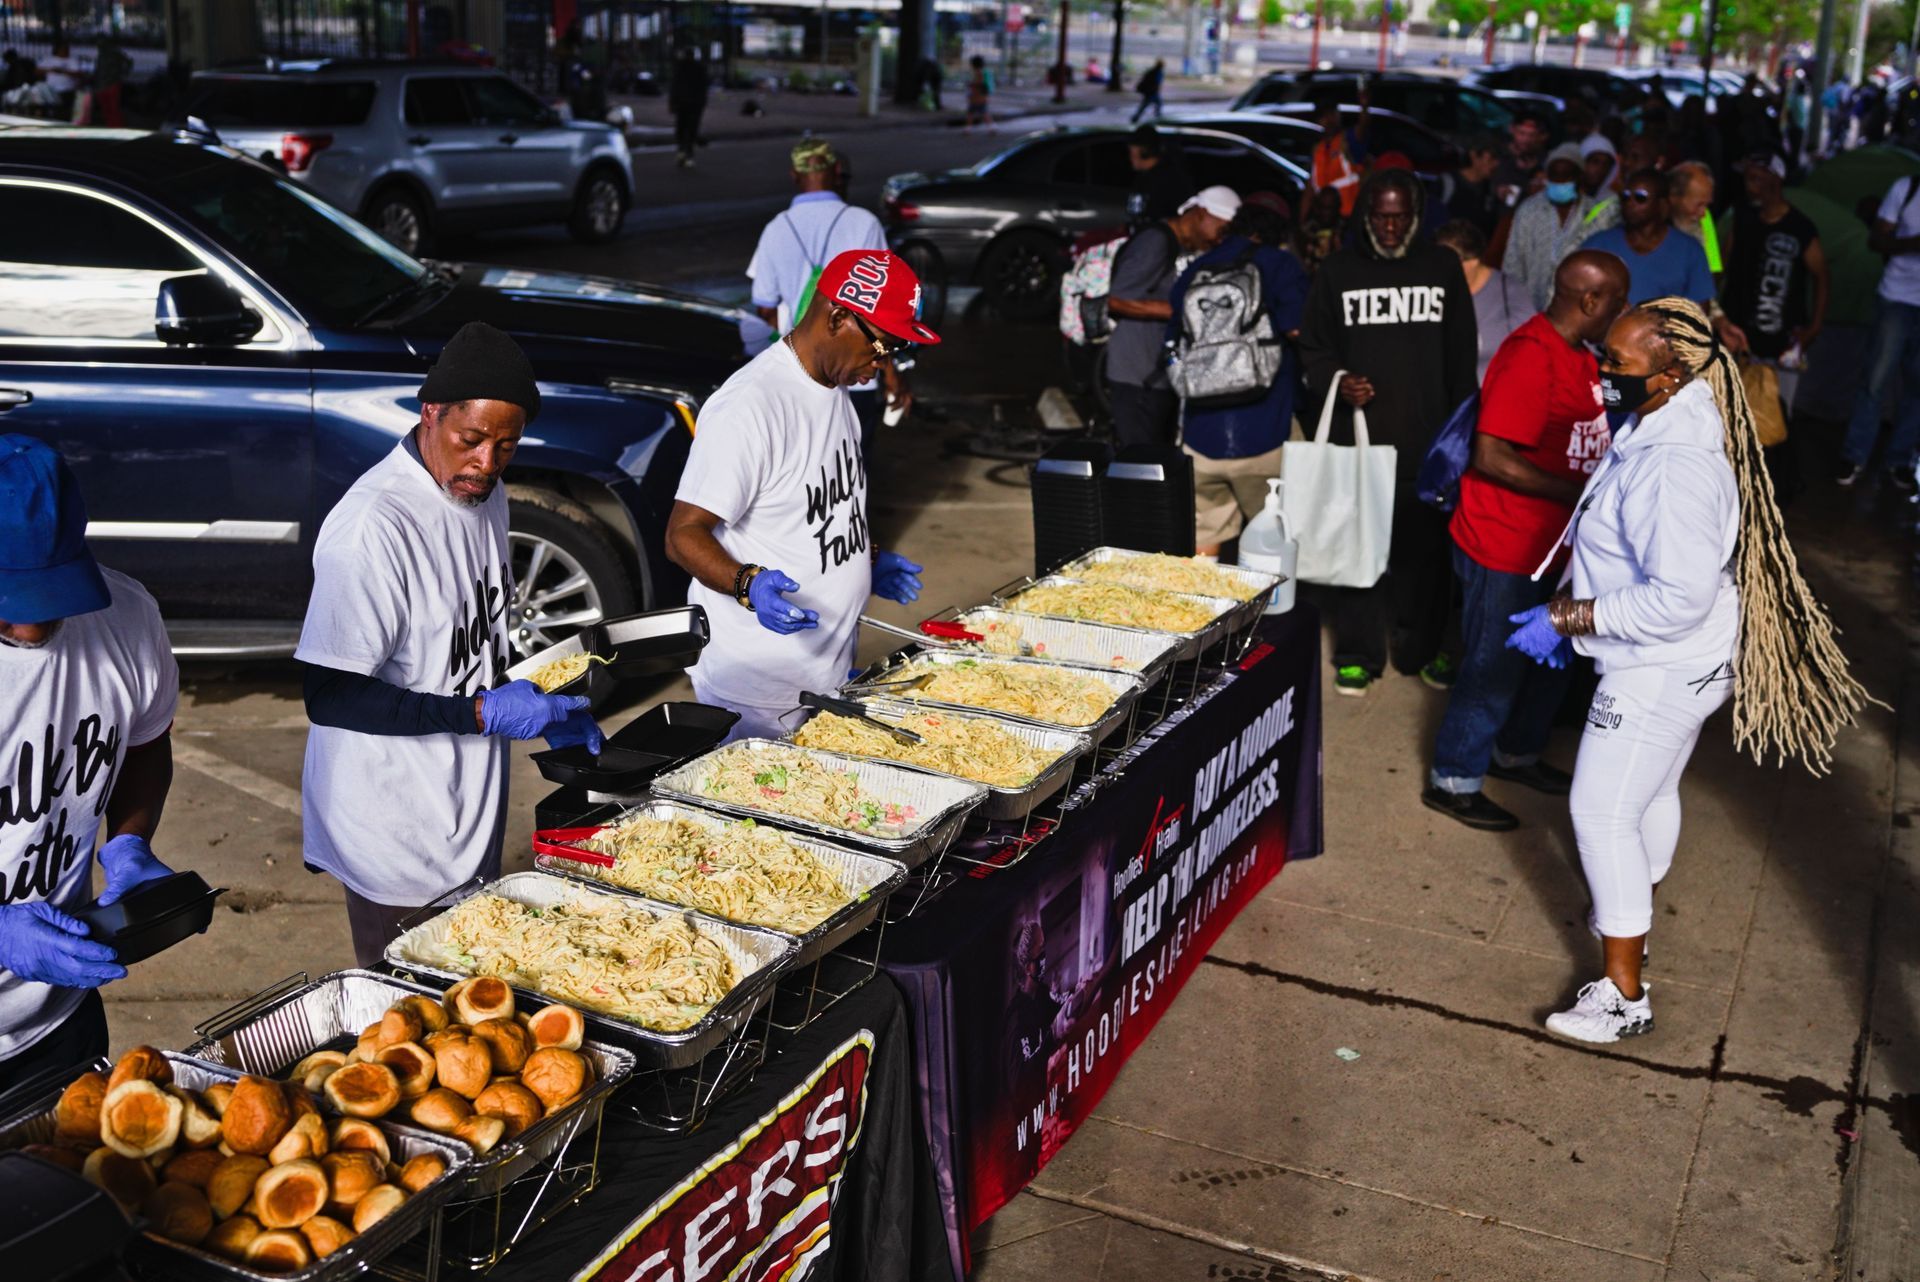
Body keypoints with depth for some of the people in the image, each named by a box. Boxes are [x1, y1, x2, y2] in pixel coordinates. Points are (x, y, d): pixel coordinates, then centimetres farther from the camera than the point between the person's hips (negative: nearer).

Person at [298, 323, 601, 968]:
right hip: (397, 838, -8)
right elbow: (329, 697, -24)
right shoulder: (373, 527, -24)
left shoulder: (484, 495, 4)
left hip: (471, 813, 8)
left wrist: (540, 709, 3)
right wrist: (484, 714, -24)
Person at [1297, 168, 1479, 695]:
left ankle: (1421, 647, 23)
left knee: (1427, 547, 7)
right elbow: (1313, 347, 9)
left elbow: (1462, 354, 11)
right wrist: (1336, 381, -13)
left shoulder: (1442, 267, 7)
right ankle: (1357, 652, 14)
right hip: (1360, 433, -1)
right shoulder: (1338, 271, 4)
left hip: (1429, 438, 1)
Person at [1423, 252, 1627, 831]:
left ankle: (1517, 753, 42)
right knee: (1495, 667, 2)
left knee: (1553, 658, 21)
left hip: (1553, 542, 10)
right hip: (1505, 549, -10)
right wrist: (1579, 493, -23)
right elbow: (1492, 457, -27)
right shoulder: (1530, 358, -23)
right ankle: (1453, 781, 19)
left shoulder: (1577, 355, 8)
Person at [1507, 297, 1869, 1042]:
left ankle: (1623, 996, 8)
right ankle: (1629, 920, 49)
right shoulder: (1661, 425, 0)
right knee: (1651, 795, 27)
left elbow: (1679, 598, -34)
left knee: (1603, 812, -2)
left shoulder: (1674, 468, -32)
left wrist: (1569, 618, -27)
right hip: (1676, 662, 10)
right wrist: (1574, 615, 12)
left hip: (1662, 672, -10)